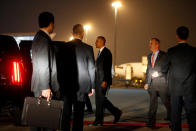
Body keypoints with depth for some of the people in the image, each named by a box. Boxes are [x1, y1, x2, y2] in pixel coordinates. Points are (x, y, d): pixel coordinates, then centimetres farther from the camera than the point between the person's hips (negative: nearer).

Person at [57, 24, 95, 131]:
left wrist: (60, 84, 12)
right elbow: (91, 69, -3)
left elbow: (59, 67, 4)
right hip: (81, 86, -2)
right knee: (78, 113, 3)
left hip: (65, 85, 2)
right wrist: (92, 86, 5)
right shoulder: (88, 48, -5)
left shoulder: (63, 47, 1)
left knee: (66, 113, 11)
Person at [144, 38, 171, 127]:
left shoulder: (164, 55, -3)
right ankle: (151, 121, 3)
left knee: (166, 101, 3)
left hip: (161, 82, -5)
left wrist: (158, 73, -13)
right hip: (152, 82, 5)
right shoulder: (149, 56, 16)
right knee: (152, 102, 2)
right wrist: (147, 82, 16)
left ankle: (171, 117, 23)